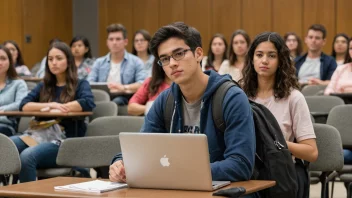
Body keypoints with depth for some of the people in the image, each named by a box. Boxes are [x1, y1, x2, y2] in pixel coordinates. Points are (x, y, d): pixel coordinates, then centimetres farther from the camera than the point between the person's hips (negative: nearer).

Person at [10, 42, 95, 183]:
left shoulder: (80, 85, 11)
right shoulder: (43, 86, 23)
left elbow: (88, 103, -11)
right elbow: (23, 105, 8)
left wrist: (56, 108, -8)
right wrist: (49, 105, -9)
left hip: (64, 140, -4)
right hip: (39, 134, 4)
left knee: (26, 156, -35)